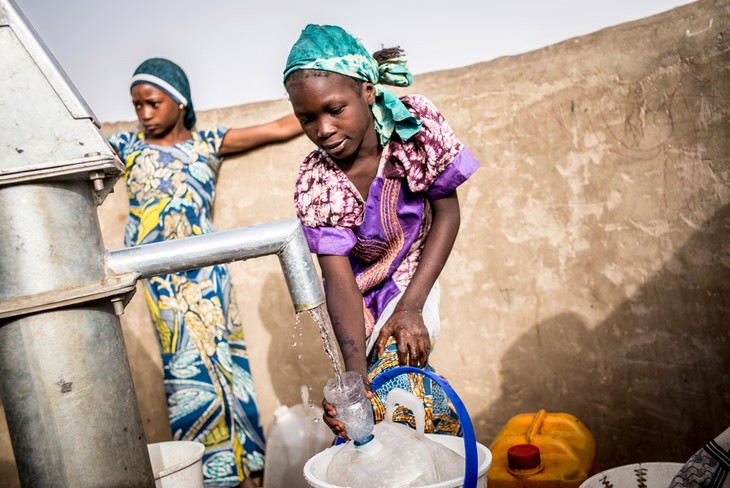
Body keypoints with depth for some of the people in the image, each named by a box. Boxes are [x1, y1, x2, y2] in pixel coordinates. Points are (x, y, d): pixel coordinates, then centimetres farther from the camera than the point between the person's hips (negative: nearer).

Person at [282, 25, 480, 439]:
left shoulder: (417, 123, -23)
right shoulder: (315, 183, -24)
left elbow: (447, 212, -14)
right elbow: (340, 281, -25)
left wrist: (411, 307, -21)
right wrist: (355, 372, -40)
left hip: (412, 279, -1)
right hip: (363, 292, 1)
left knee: (397, 387, -14)